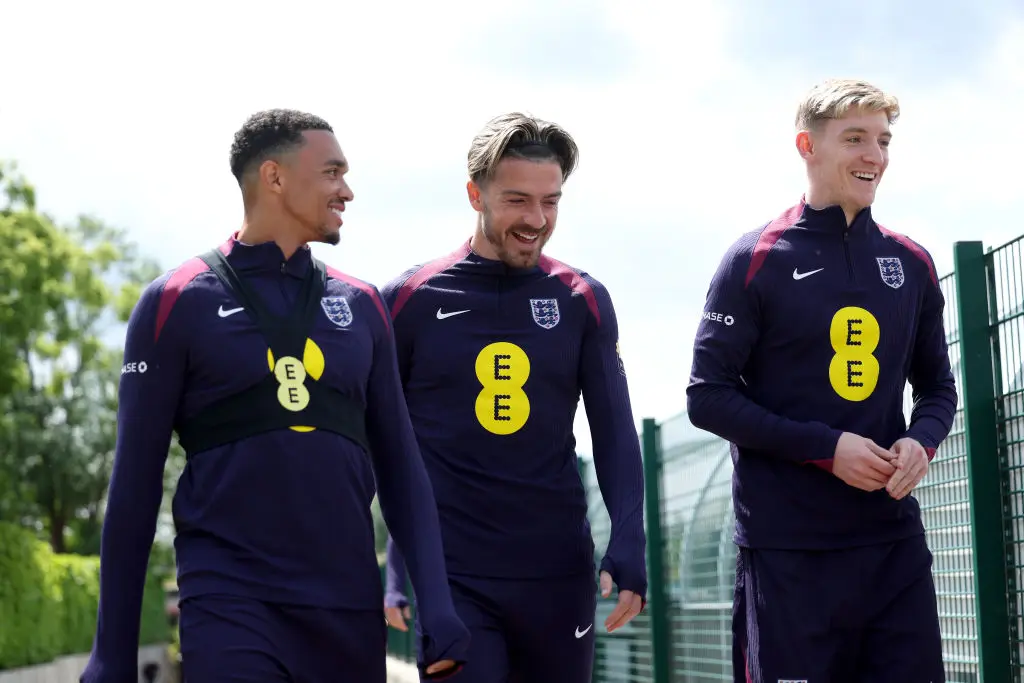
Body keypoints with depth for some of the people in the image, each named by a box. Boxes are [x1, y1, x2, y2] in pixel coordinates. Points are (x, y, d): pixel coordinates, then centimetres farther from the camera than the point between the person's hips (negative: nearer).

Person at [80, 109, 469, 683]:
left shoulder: (362, 306, 12)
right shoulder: (178, 303, 0)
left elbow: (399, 467, 13)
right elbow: (136, 483, 1)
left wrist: (439, 605, 1)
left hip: (351, 611, 4)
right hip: (229, 607, -4)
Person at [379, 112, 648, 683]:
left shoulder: (582, 301, 4)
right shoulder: (410, 300, -1)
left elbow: (615, 434, 4)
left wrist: (629, 549, -9)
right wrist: (397, 569, 3)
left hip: (560, 572, 2)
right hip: (451, 575, -2)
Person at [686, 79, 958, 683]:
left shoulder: (911, 264, 10)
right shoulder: (757, 261, -3)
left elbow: (938, 386, 18)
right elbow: (708, 396, -5)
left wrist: (921, 441, -6)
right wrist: (826, 447, -15)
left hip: (896, 543, 4)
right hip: (788, 550, -4)